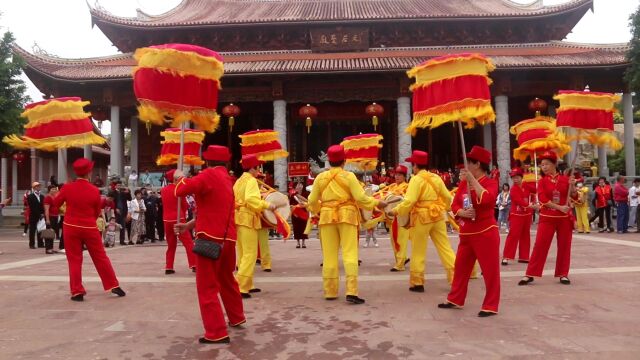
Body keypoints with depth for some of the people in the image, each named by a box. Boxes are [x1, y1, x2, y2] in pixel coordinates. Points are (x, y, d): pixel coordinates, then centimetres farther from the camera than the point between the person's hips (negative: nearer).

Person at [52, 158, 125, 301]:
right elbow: (97, 213, 2)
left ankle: (77, 292, 6)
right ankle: (114, 285, 13)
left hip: (71, 227, 1)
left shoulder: (67, 188, -7)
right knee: (100, 257, 9)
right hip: (89, 228, 0)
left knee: (74, 260, 8)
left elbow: (56, 203, 10)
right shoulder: (95, 190, -8)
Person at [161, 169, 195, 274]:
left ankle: (168, 267, 10)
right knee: (188, 242, -3)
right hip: (178, 219, -6)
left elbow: (166, 203, 16)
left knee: (171, 244, 14)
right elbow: (184, 205, -1)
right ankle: (194, 265, -10)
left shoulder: (163, 190, 8)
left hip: (167, 219, 6)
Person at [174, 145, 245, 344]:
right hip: (227, 238, 8)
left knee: (207, 287, -2)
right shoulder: (227, 179, 14)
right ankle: (237, 318, 38)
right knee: (227, 280, 24)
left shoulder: (209, 175, -10)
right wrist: (189, 225, 21)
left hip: (211, 238, -8)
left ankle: (217, 333, -2)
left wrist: (180, 177, 8)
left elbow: (180, 191, -13)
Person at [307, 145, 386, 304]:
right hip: (347, 216, -2)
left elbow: (312, 201, 7)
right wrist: (377, 203, 5)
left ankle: (330, 291, 15)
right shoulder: (349, 176, -5)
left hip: (327, 217, 3)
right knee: (350, 254, -3)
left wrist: (316, 209, 28)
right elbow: (361, 198, -10)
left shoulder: (320, 177, 3)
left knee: (329, 255, 8)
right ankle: (351, 292, -10)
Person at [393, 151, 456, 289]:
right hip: (438, 216, 6)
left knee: (418, 252, 5)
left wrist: (396, 211, -7)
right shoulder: (436, 177, 6)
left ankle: (417, 283, 11)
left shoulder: (416, 179, -13)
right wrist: (444, 209, 29)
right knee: (445, 247, 9)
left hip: (422, 217, -5)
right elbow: (447, 197, 12)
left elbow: (409, 201, -20)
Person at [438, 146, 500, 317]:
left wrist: (472, 179, -27)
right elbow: (454, 205, 6)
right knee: (461, 267, 14)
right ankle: (456, 300, 28)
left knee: (490, 270, 0)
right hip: (466, 234, 7)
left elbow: (487, 199, -30)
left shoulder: (491, 182, -8)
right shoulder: (463, 183, 9)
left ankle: (490, 306, 10)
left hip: (486, 233, -7)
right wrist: (463, 213, -16)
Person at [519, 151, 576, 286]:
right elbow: (543, 199, -12)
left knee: (564, 246, 5)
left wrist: (572, 186, -15)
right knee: (540, 245, -5)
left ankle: (563, 274, 18)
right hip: (547, 218, -1)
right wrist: (559, 207, -20)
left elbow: (574, 197, 2)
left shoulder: (565, 179, 3)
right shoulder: (542, 181, 1)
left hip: (564, 218, 1)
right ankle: (530, 275, -1)